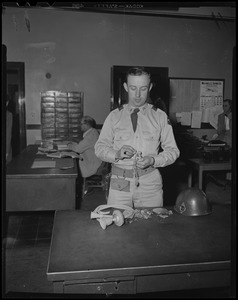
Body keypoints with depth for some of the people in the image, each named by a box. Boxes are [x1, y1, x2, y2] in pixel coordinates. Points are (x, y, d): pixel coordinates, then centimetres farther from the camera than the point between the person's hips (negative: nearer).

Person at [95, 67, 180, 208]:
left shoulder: (160, 117, 5)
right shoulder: (114, 116, 7)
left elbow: (173, 150, 5)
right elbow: (100, 147, 8)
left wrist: (153, 160, -12)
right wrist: (116, 154, -11)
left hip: (150, 184, 0)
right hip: (120, 183, 0)